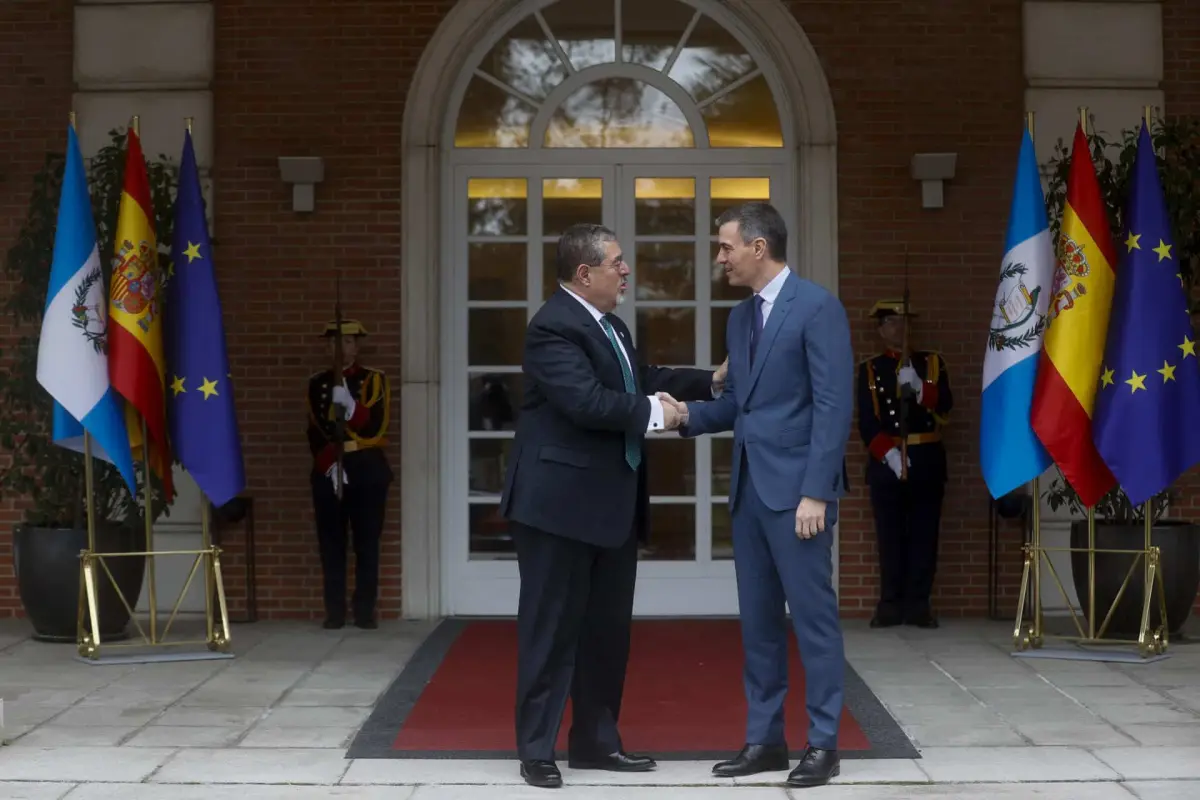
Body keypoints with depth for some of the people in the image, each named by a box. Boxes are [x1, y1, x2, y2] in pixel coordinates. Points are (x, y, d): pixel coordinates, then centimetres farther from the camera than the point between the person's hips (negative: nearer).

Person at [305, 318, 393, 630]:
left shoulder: (374, 379, 6)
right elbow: (314, 432, 4)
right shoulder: (317, 383, 11)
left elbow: (376, 427, -7)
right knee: (331, 542, 0)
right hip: (327, 471, 1)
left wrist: (350, 406, -23)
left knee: (367, 541, -2)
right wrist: (330, 464, -10)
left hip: (367, 470, -1)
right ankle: (334, 611, 5)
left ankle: (365, 610, 3)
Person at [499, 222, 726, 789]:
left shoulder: (609, 325, 14)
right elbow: (587, 401, -28)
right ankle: (536, 749, 8)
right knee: (552, 627, -1)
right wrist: (654, 414, -17)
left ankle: (595, 740, 25)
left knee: (608, 626, 14)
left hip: (612, 502, 10)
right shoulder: (553, 326, -18)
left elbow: (639, 381, 21)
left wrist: (711, 381, 14)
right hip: (561, 502, -10)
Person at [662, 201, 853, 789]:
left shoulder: (817, 307, -9)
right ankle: (764, 738, 18)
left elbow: (833, 406, -14)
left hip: (796, 487, -8)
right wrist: (690, 414, -1)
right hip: (749, 487, 8)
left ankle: (823, 743, 8)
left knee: (813, 616, -1)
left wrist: (815, 492, -19)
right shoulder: (740, 317, 15)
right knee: (757, 620, 10)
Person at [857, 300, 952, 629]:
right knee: (889, 536, -1)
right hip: (887, 462, -1)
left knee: (924, 534, 0)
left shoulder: (932, 363, 11)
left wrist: (918, 386, -17)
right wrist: (889, 453, -14)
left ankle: (918, 605, 4)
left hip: (927, 460, 1)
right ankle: (891, 605, 3)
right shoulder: (869, 370, 8)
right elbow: (866, 422, -1)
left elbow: (945, 408, -2)